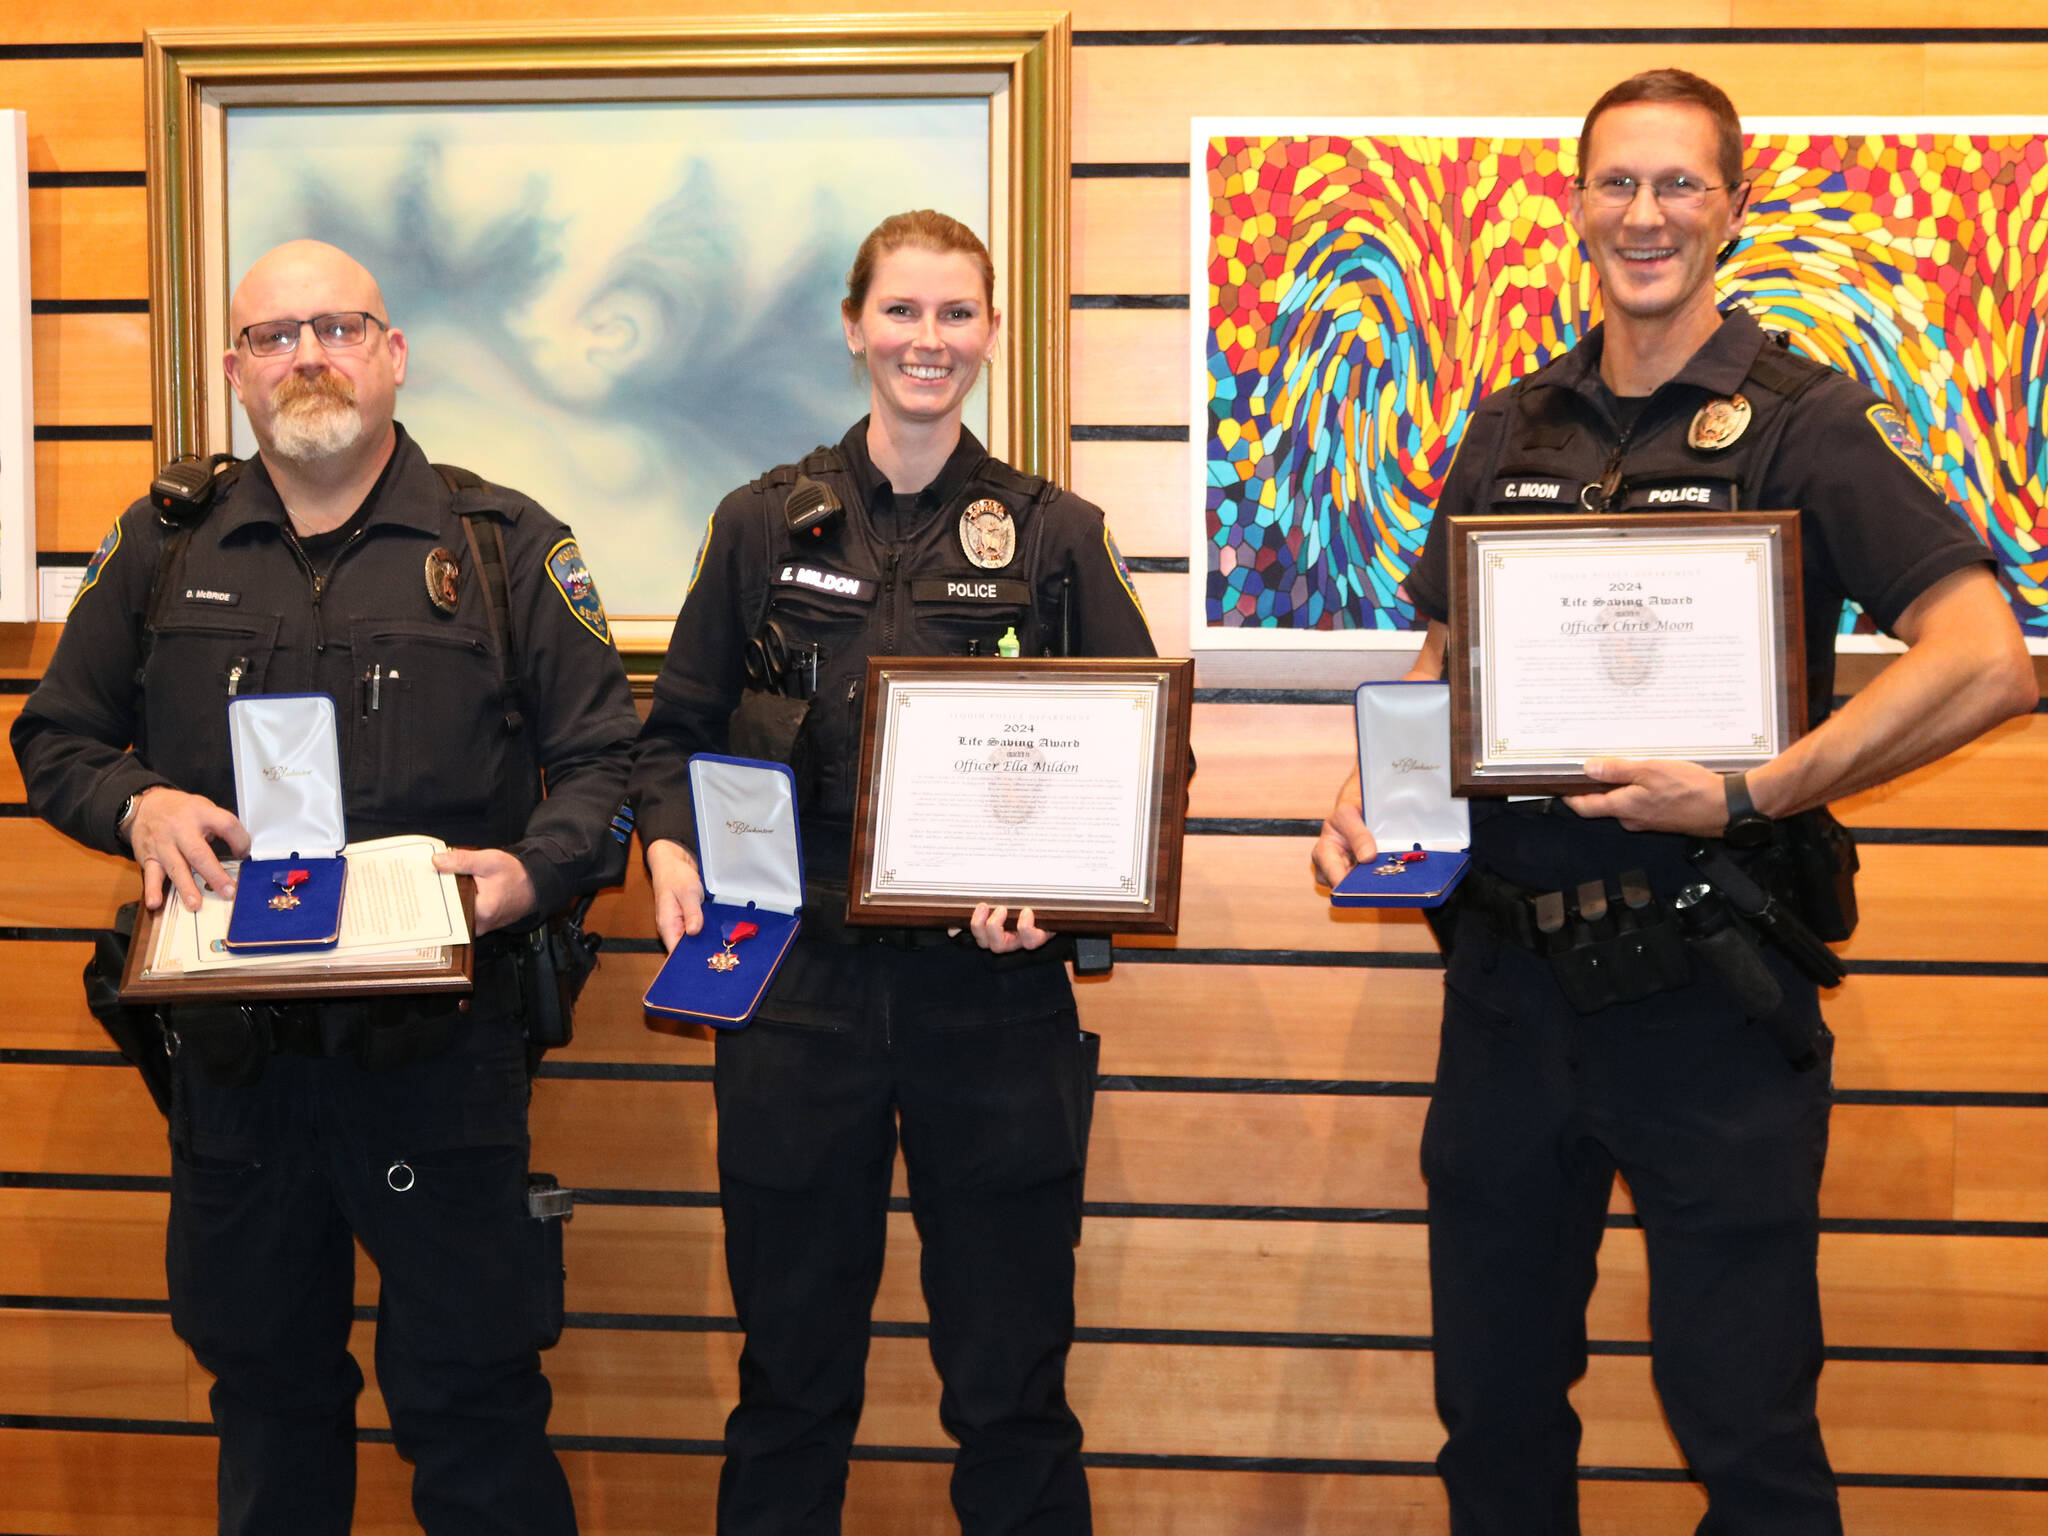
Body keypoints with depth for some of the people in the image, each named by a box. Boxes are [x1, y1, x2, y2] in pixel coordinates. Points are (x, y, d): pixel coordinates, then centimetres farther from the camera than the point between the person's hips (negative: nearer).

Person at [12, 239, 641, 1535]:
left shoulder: (505, 545, 2)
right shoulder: (165, 550, 9)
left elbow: (604, 755, 2)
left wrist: (536, 868, -16)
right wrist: (137, 803, -5)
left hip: (441, 1045, -3)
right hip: (232, 1050, 3)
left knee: (473, 1401, 2)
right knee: (265, 1388, 17)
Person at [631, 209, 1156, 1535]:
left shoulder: (1055, 534, 5)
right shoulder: (766, 524, 7)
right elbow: (679, 730, 12)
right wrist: (673, 847, -8)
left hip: (994, 991, -1)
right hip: (800, 987, 1)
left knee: (1011, 1388, 8)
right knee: (790, 1379, 13)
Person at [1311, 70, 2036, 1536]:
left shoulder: (1805, 420, -6)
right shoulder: (1508, 430, 10)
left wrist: (1750, 794, -25)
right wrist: (1371, 794, 1)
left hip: (1711, 992, -5)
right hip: (1510, 973, 5)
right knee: (1494, 1411, 16)